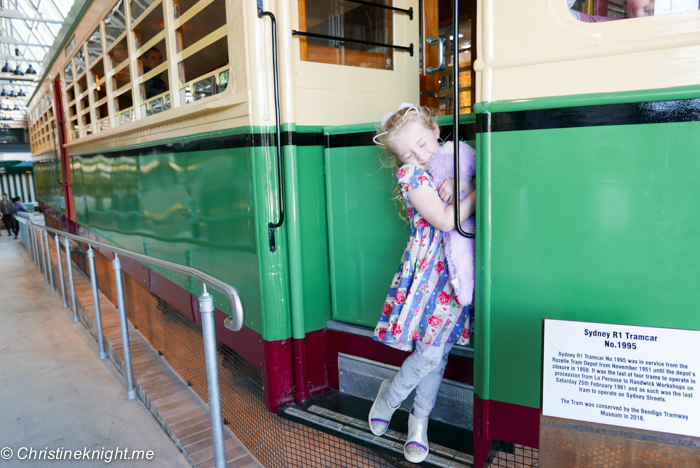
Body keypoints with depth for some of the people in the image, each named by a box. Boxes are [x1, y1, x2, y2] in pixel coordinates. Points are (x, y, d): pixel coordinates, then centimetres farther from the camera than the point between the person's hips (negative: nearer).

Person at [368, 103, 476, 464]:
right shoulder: (410, 173, -7)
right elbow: (445, 221, -16)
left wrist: (453, 194, -11)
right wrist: (477, 190, -10)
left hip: (457, 269, 5)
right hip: (428, 267, -5)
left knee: (437, 351, 10)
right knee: (430, 352, -5)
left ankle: (419, 421, 28)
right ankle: (389, 396, 25)